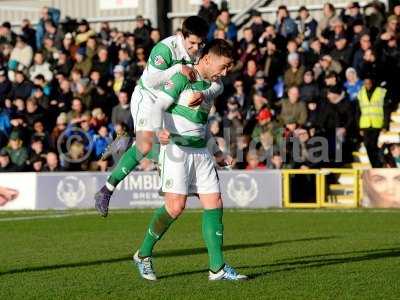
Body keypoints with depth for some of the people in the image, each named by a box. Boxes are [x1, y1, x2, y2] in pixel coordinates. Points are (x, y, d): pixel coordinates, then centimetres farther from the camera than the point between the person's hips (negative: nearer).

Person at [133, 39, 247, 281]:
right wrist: (160, 131, -34)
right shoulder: (182, 77, -8)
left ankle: (218, 268, 1)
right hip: (177, 149, -8)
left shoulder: (211, 85, 16)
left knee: (214, 204, -1)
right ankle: (144, 254, 7)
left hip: (201, 150, 8)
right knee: (176, 207, -13)